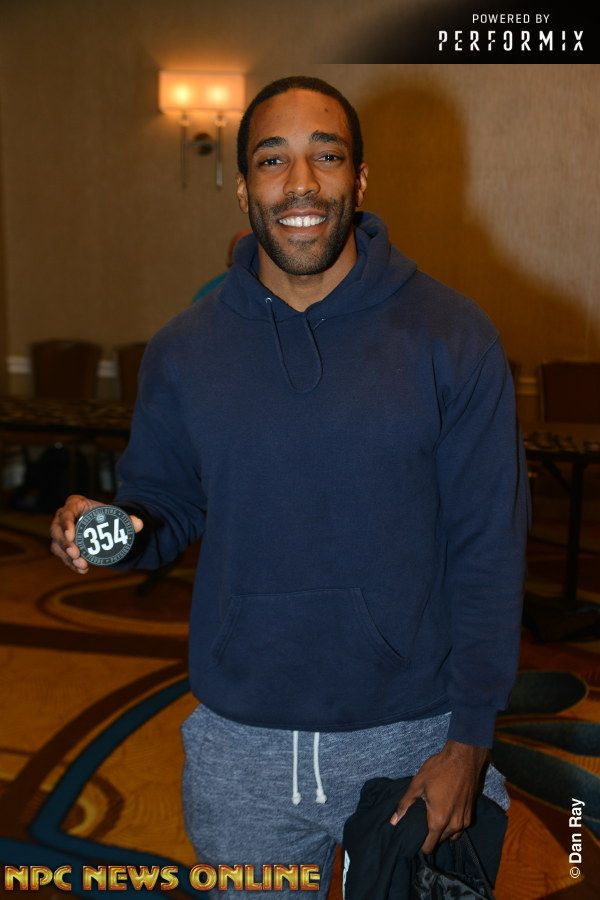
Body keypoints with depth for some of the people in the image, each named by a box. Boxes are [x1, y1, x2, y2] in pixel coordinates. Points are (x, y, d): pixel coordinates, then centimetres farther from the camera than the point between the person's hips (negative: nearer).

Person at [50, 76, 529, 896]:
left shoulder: (451, 337, -10)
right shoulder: (183, 351, -3)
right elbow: (166, 506, 7)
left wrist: (470, 739, -9)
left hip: (411, 737, -1)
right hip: (240, 747, 2)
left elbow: (488, 551, -8)